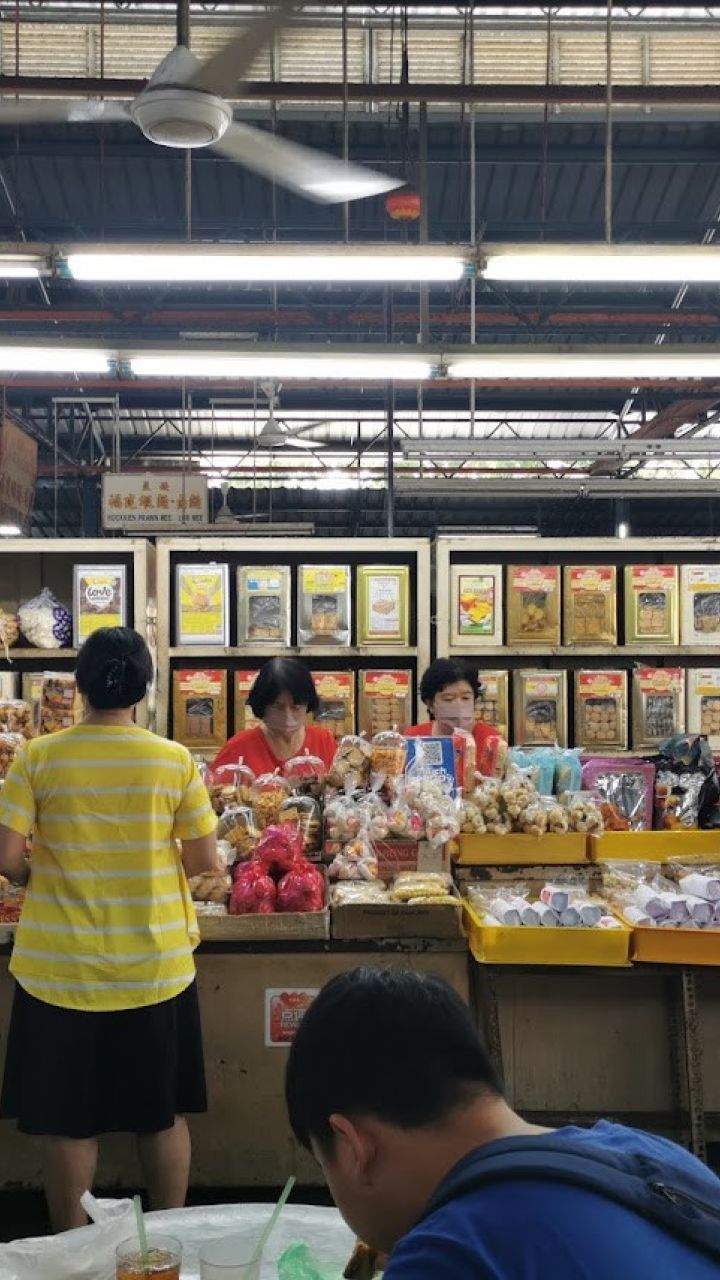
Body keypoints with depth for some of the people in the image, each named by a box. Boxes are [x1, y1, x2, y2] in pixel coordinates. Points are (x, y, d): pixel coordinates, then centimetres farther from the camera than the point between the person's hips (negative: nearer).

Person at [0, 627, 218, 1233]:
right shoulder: (175, 760, -8)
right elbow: (203, 860, -4)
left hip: (61, 970, 0)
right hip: (156, 967, 1)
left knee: (68, 1122, 14)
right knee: (163, 1115, 17)